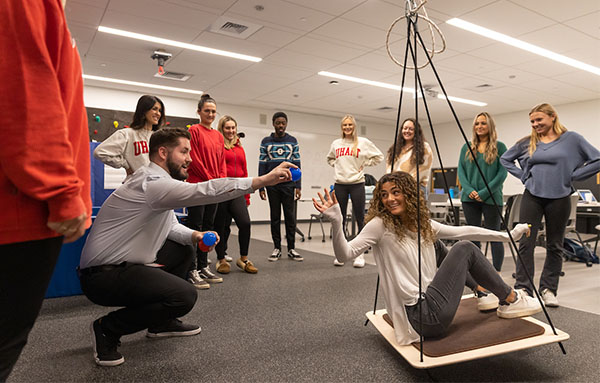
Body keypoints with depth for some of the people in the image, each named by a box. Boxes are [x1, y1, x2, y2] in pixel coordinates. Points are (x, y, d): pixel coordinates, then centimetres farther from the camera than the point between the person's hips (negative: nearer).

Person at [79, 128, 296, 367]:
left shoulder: (156, 179, 10)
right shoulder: (151, 183, -23)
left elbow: (169, 225, 14)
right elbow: (205, 191, -33)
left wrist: (194, 235, -7)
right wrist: (263, 180, -34)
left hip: (124, 263, 11)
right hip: (102, 275, -10)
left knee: (183, 251, 16)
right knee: (185, 295, -22)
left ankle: (161, 322, 21)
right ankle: (108, 329, -1)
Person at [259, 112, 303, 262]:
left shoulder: (292, 141, 7)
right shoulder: (266, 142, 6)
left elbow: (297, 164, 4)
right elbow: (262, 165, 3)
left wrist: (298, 186, -3)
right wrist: (261, 187, -3)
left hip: (289, 184, 0)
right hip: (272, 185, 0)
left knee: (290, 216, 1)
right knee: (275, 217, 6)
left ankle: (291, 249, 10)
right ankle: (277, 248, 14)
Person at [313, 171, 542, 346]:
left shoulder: (424, 224, 10)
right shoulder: (380, 225, -11)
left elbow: (462, 231, 16)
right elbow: (345, 254, -21)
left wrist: (507, 235, 16)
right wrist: (336, 222, -37)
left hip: (431, 304, 7)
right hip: (420, 316, -7)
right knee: (465, 249, -3)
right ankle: (511, 301, 17)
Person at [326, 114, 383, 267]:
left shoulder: (363, 142, -1)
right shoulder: (336, 144, 9)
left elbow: (378, 156, 5)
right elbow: (330, 158, 26)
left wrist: (364, 165, -2)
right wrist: (337, 166, 8)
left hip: (357, 184, -3)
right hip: (340, 185, 3)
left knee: (360, 219, -1)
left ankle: (360, 254, 7)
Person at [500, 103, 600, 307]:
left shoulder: (571, 139, 1)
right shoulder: (527, 143, 7)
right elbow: (505, 159, 18)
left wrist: (572, 176, -5)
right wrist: (523, 176, 7)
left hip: (559, 198, -1)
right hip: (532, 197, 1)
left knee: (555, 246, 8)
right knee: (526, 243, -3)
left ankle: (548, 289, 20)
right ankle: (523, 288, 3)